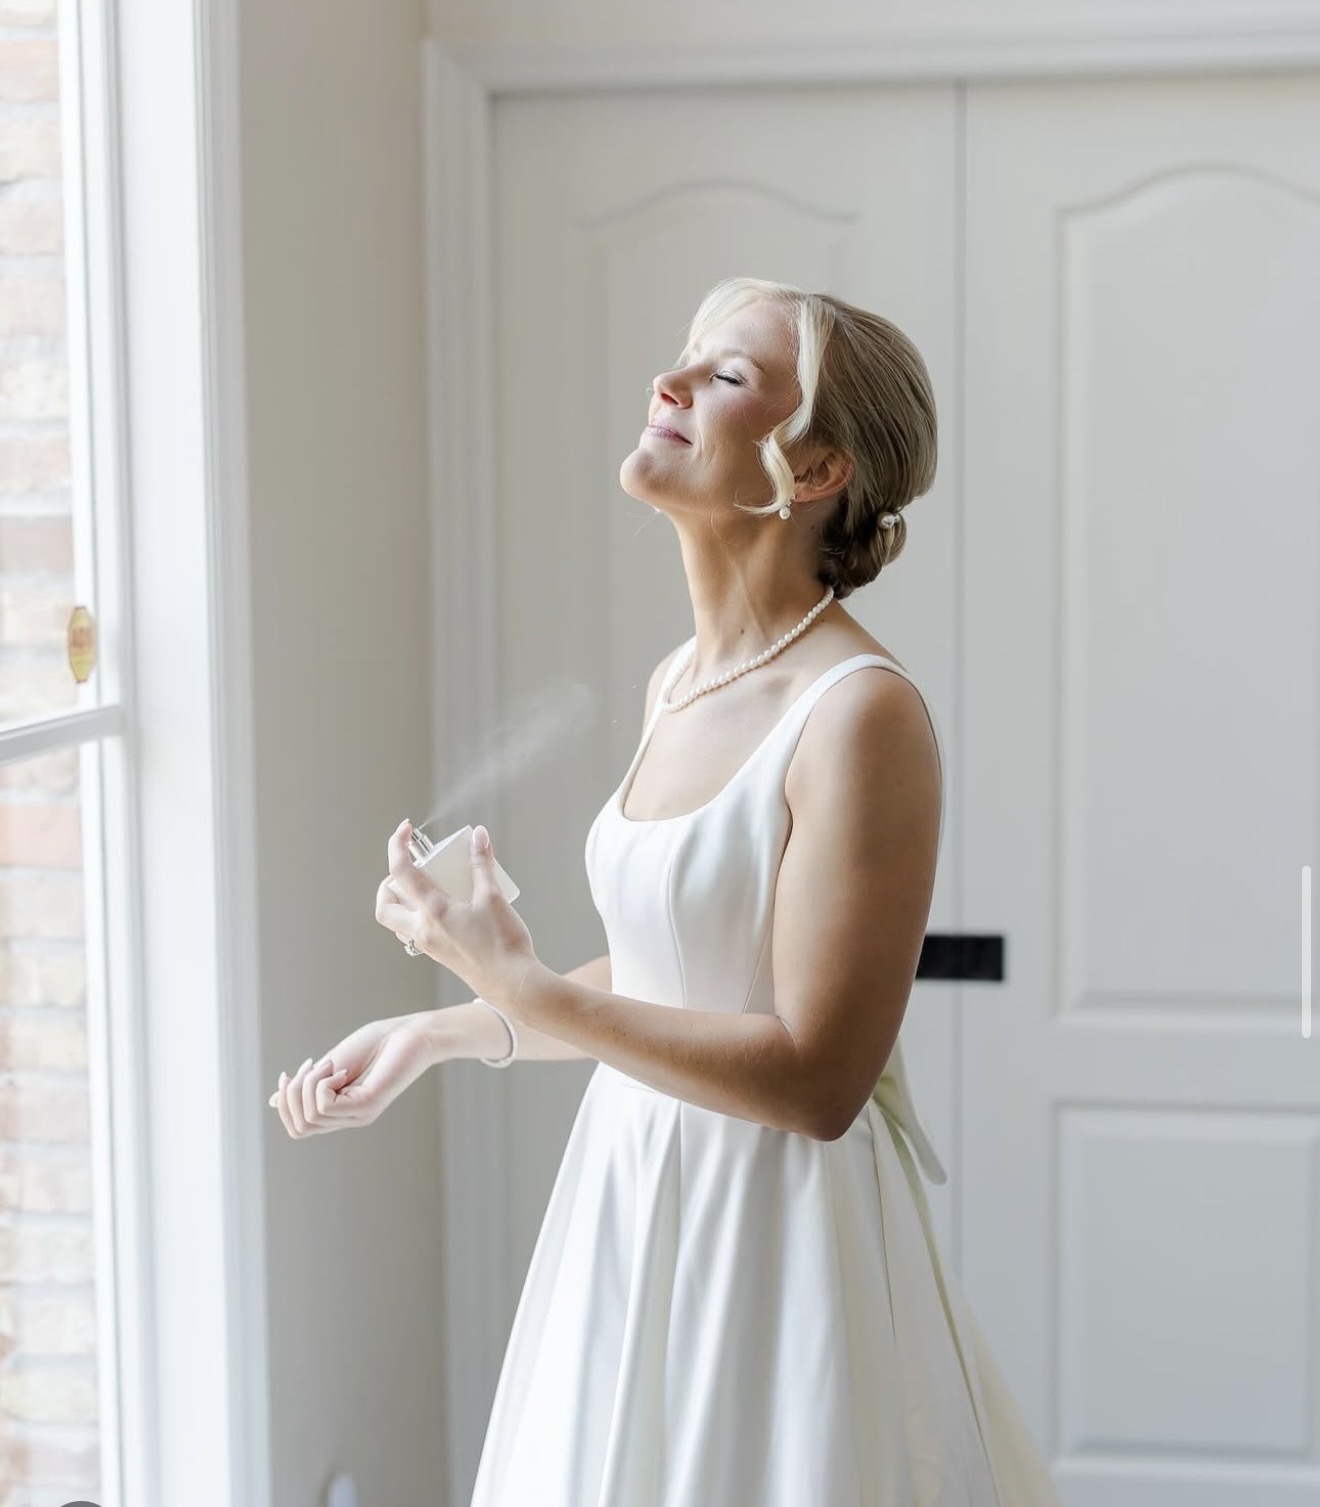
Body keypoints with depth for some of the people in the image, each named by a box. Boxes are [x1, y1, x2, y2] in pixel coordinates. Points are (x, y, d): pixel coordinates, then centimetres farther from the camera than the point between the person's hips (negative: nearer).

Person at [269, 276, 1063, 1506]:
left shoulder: (862, 714, -21)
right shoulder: (677, 683, 5)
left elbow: (813, 1080, -22)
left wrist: (519, 989, -23)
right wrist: (433, 1034, 14)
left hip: (776, 1234, -8)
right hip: (637, 1201, 8)